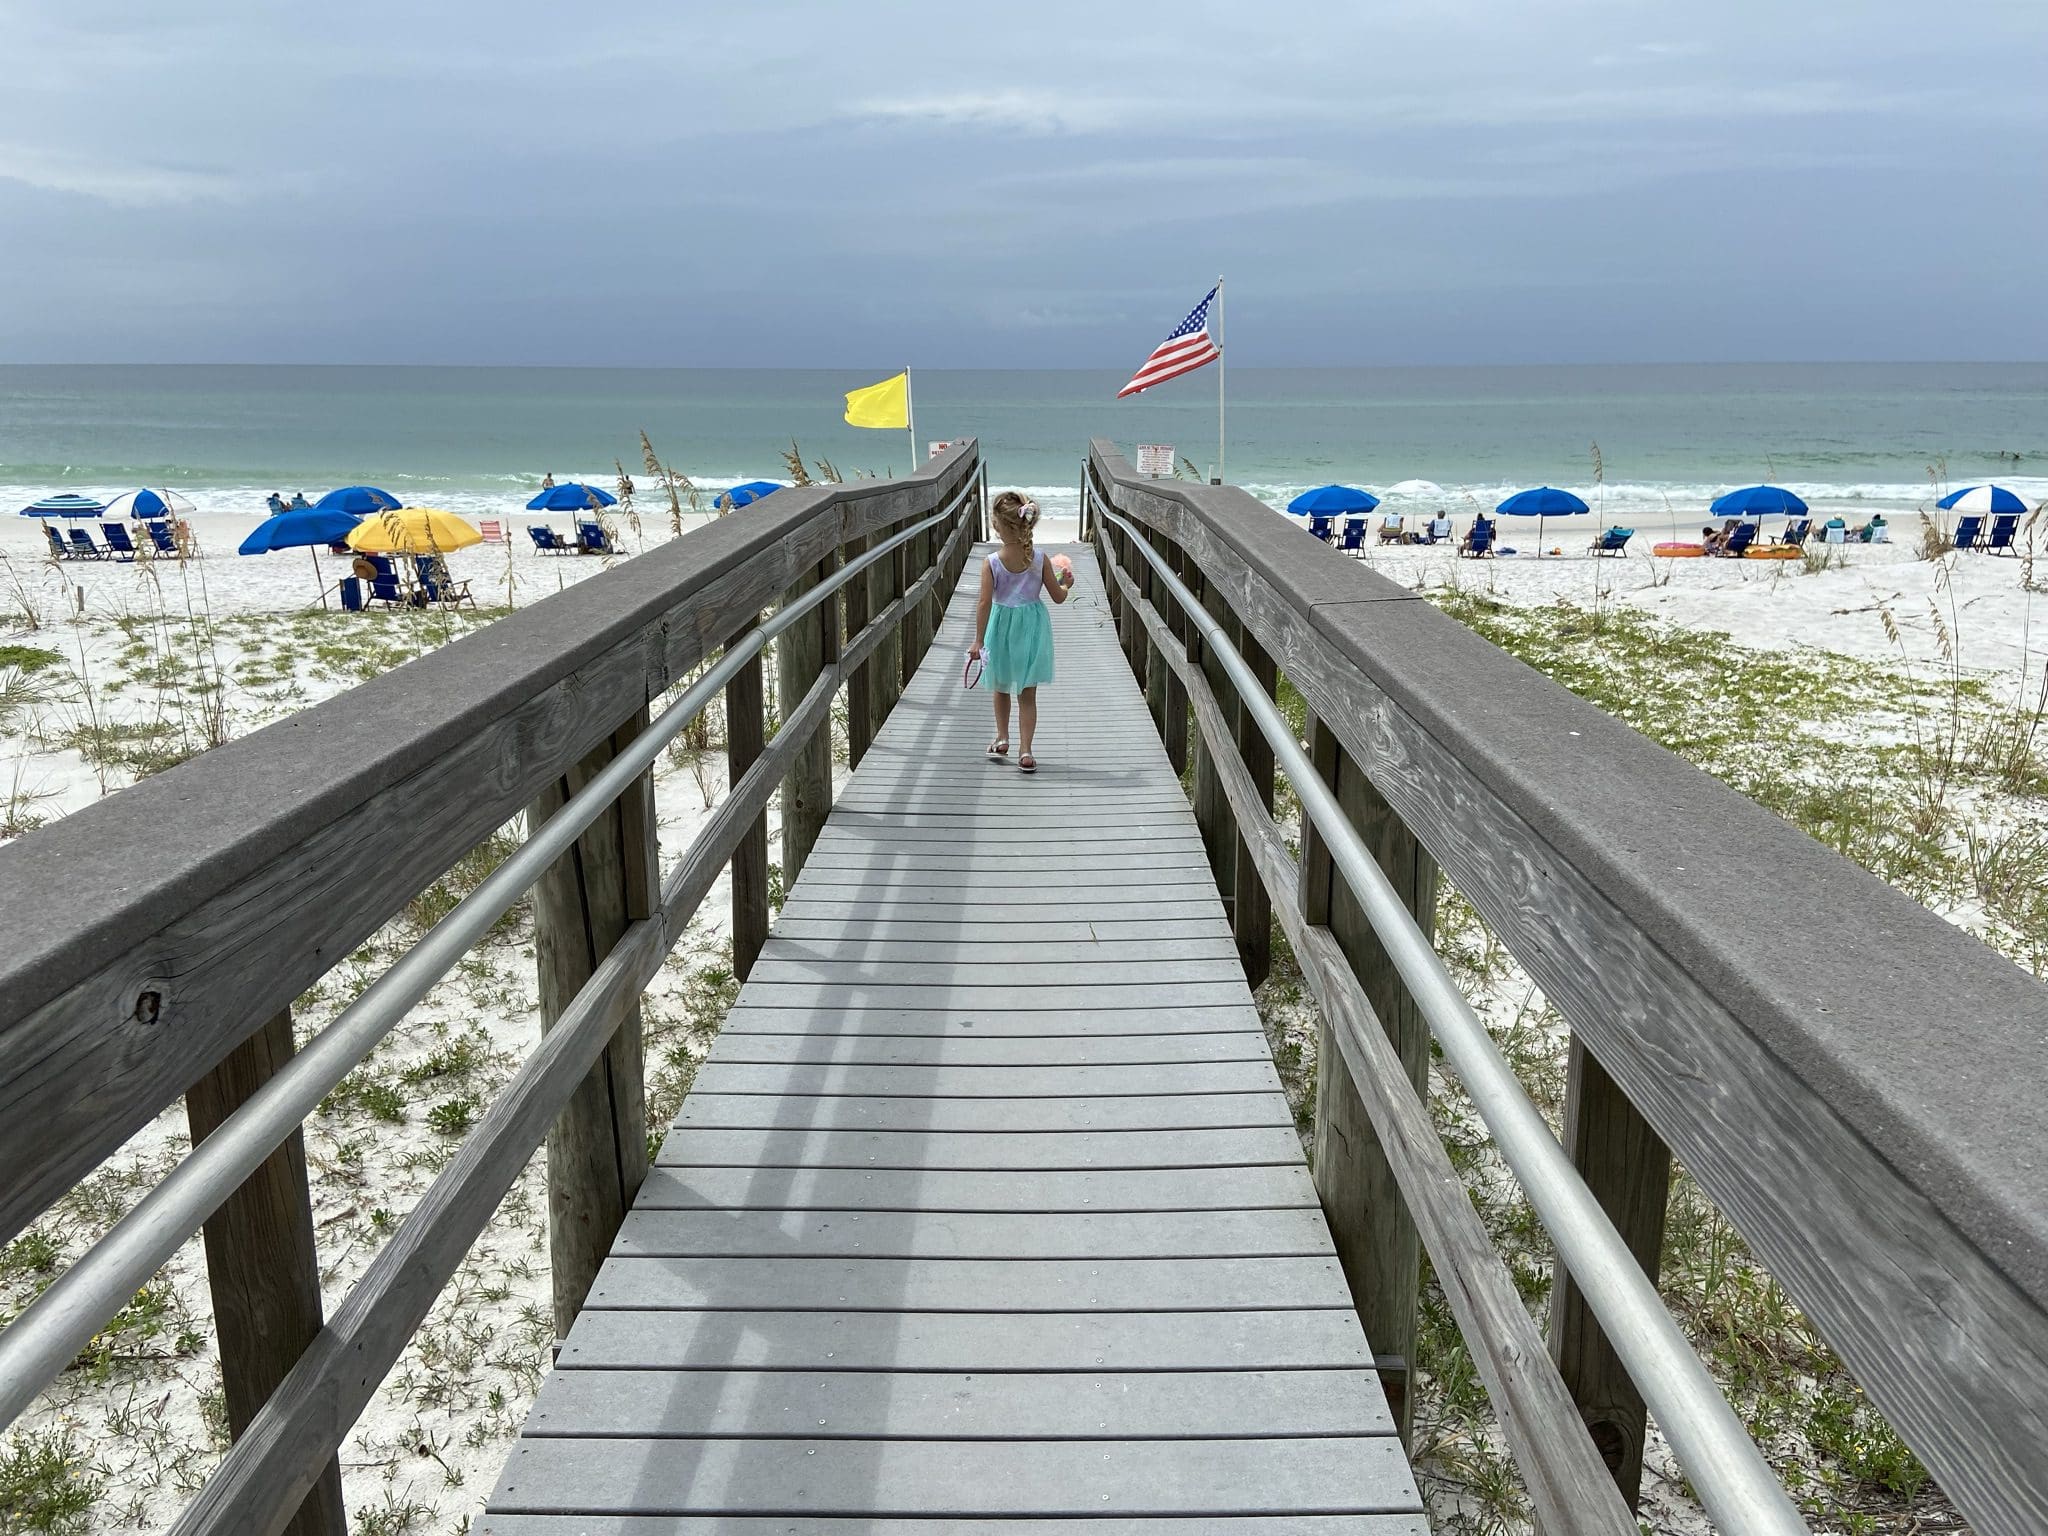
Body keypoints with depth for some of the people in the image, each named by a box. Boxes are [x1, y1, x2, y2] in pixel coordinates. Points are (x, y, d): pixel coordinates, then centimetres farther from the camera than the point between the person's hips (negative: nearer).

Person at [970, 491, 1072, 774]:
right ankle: (1025, 750, 4)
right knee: (1028, 694, 8)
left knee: (1001, 688, 23)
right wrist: (1066, 583, 18)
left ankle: (1002, 739, 31)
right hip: (1031, 627, 1)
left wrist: (979, 640, -14)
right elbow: (1058, 597, -4)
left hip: (1002, 628, -1)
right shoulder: (1040, 560, -10)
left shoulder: (992, 563, -16)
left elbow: (984, 603, -18)